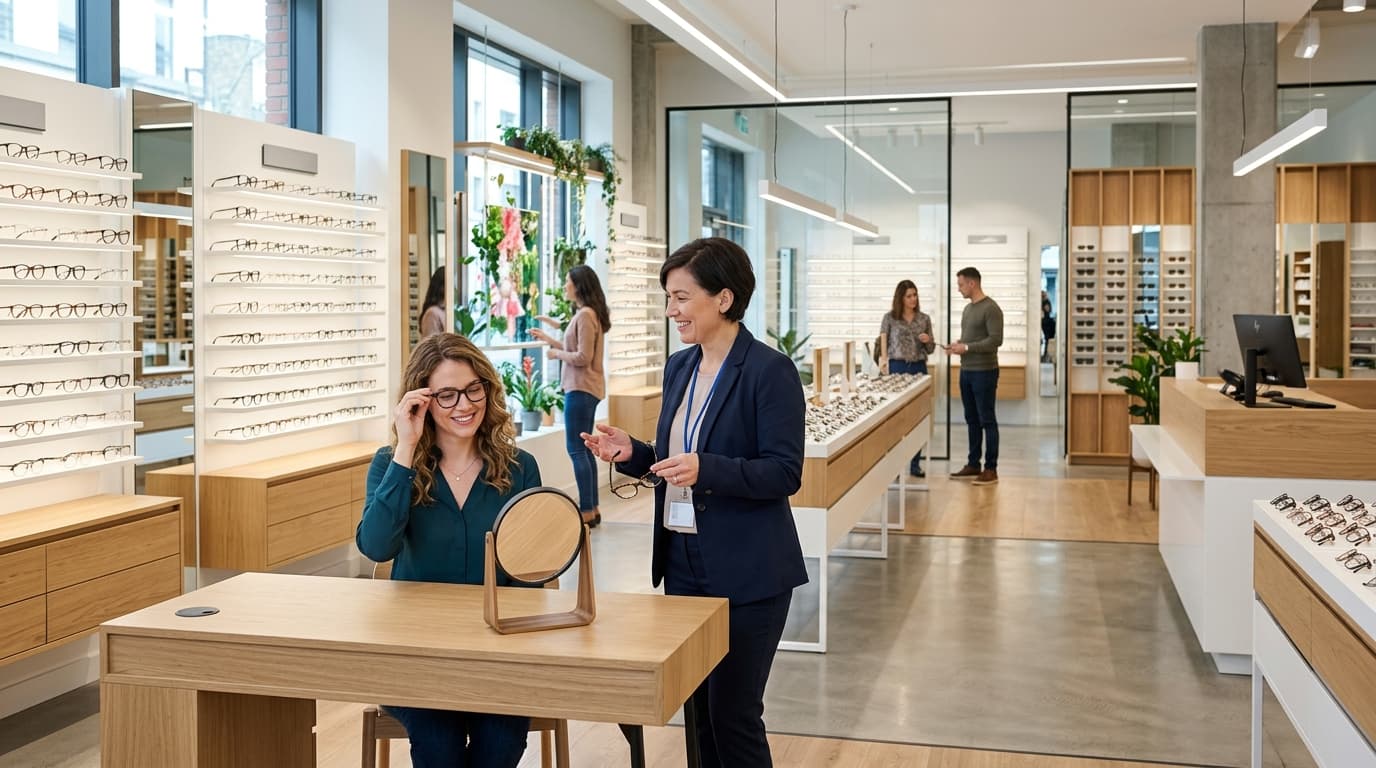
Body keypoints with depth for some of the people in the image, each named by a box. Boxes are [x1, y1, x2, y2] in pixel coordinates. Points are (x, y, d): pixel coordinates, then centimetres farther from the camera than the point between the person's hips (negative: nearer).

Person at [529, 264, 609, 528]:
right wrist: (548, 339, 22)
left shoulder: (585, 315, -16)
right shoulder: (588, 313, 14)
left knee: (576, 449, -7)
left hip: (581, 389, -10)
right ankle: (592, 509, 19)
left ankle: (587, 512, -5)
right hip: (585, 388, 10)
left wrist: (557, 354, -5)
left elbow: (583, 358, -19)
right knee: (583, 449, 13)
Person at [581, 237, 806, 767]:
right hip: (683, 563, 7)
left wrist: (706, 469, -29)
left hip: (746, 573, -7)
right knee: (701, 709, 15)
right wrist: (632, 453, -2)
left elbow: (785, 473, -17)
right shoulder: (679, 366, 9)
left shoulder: (769, 370, -13)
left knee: (733, 713, 1)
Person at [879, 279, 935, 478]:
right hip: (896, 368, -3)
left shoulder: (924, 319, 8)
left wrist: (928, 340, -10)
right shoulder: (889, 318, 0)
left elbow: (930, 349, 11)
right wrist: (883, 361, -16)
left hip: (919, 368, 3)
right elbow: (882, 344, 1)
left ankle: (915, 464, 12)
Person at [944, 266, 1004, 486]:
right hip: (966, 371, 8)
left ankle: (991, 469, 1)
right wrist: (957, 345, 4)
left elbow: (996, 340, -18)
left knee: (987, 421, -3)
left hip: (984, 373, -8)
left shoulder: (991, 309, -12)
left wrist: (966, 348, -19)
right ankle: (973, 465, 20)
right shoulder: (968, 309, 15)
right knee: (972, 421, 13)